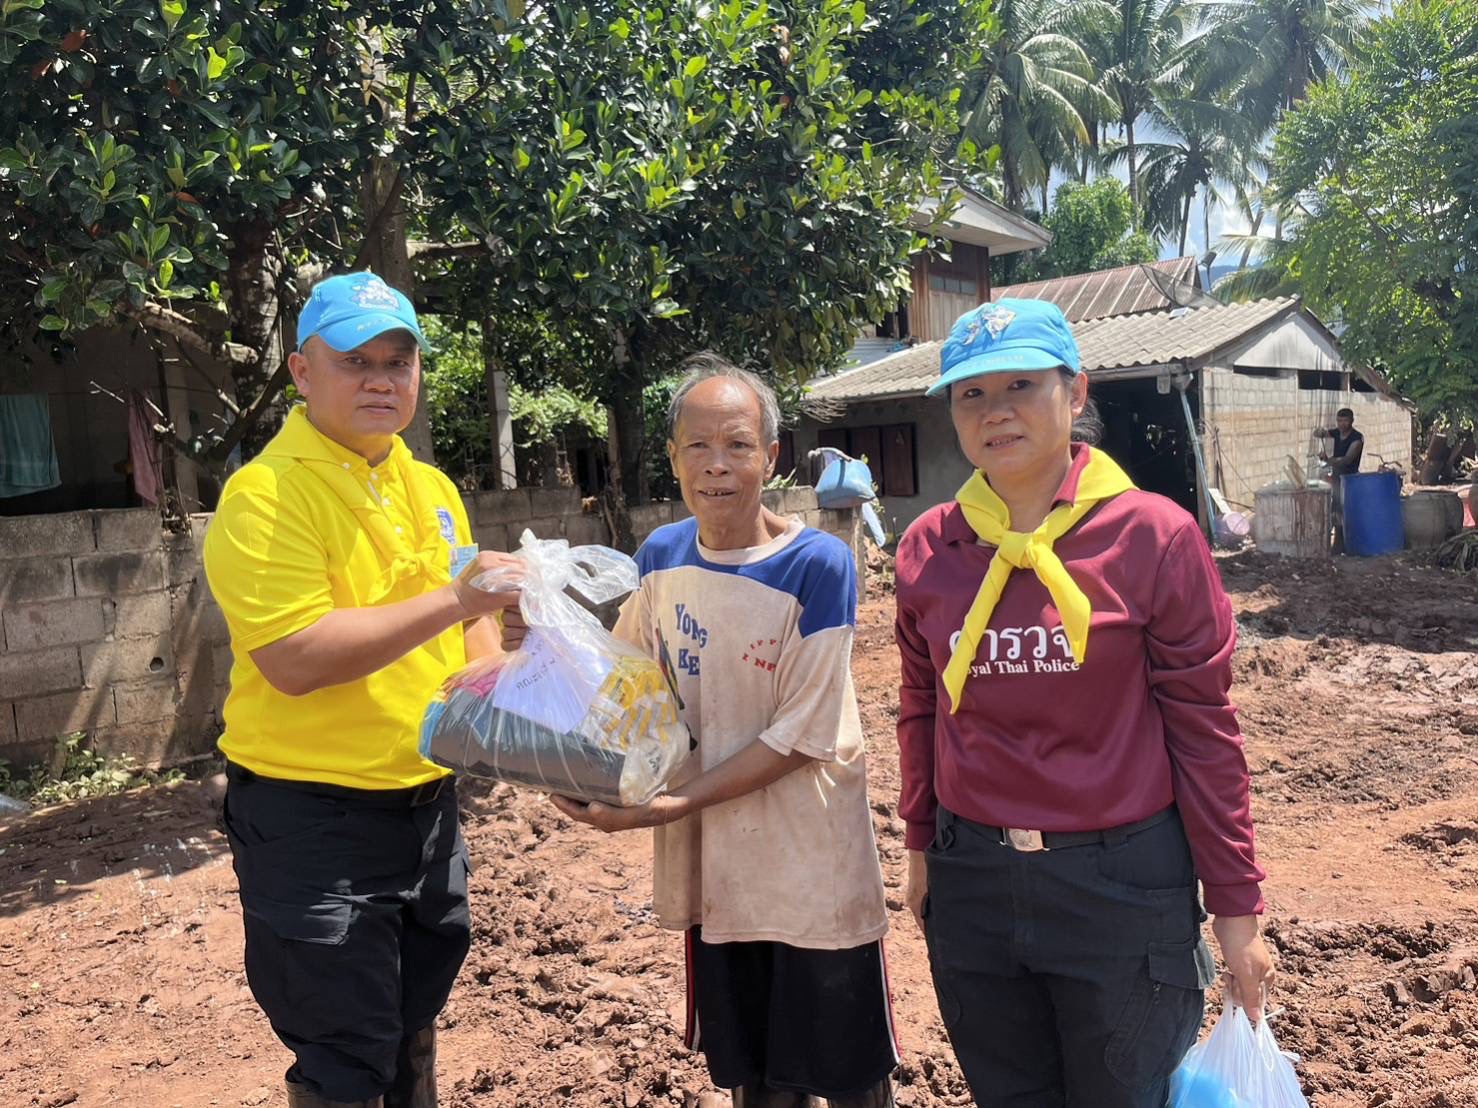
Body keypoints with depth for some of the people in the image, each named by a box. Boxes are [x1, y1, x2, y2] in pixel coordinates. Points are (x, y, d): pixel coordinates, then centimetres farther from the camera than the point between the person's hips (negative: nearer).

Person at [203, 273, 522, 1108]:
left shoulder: (433, 488, 7)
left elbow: (470, 619, 18)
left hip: (428, 799, 7)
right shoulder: (265, 494, -16)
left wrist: (487, 669, -3)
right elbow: (294, 658, -26)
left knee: (415, 1025, 23)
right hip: (313, 817, -7)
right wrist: (453, 600, -26)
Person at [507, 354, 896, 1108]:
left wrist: (670, 806, -21)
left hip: (813, 870, -4)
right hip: (715, 867, 4)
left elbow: (803, 734, -16)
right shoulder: (660, 557, 0)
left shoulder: (817, 565, -15)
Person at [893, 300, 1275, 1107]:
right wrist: (921, 844, 14)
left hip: (1123, 881, -3)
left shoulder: (1153, 537, -11)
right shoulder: (928, 548, -1)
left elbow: (1204, 730, -8)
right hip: (971, 883, 4)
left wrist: (1236, 906, -5)